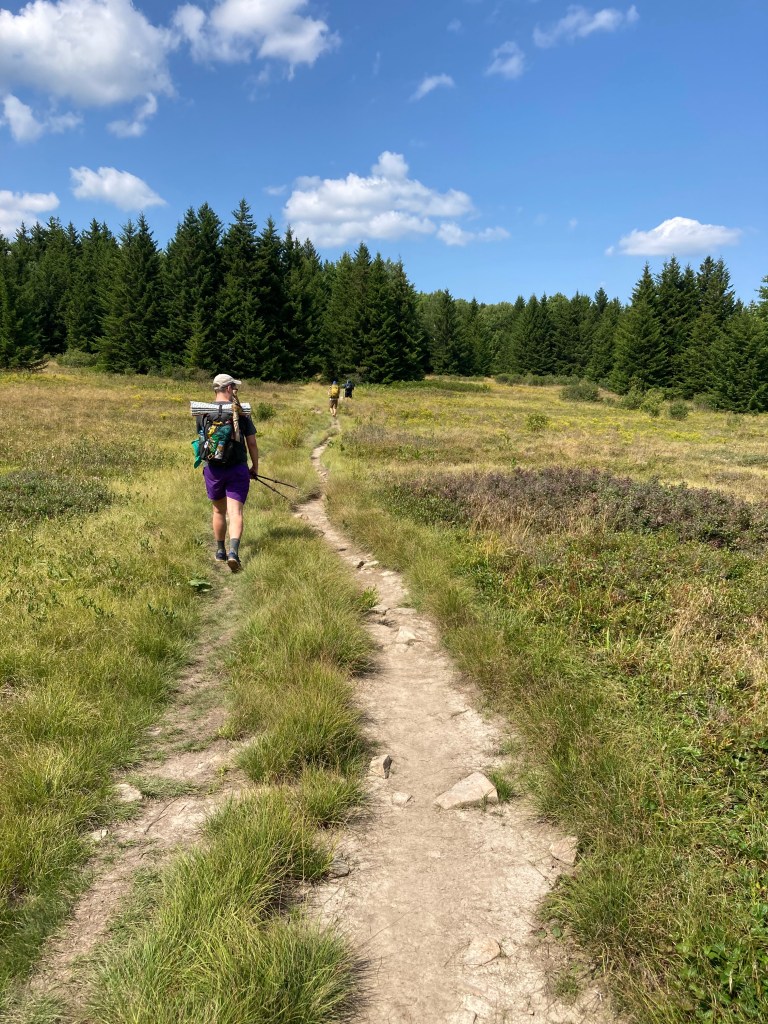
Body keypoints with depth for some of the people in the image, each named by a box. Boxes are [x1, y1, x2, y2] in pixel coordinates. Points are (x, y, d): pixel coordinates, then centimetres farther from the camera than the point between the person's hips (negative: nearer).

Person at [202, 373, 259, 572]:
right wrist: (255, 467, 10)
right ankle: (233, 552, -23)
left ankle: (220, 551, 29)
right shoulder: (241, 412, -4)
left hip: (213, 468, 2)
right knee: (235, 513, -5)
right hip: (238, 469, -2)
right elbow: (252, 443, -1)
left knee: (219, 511, 18)